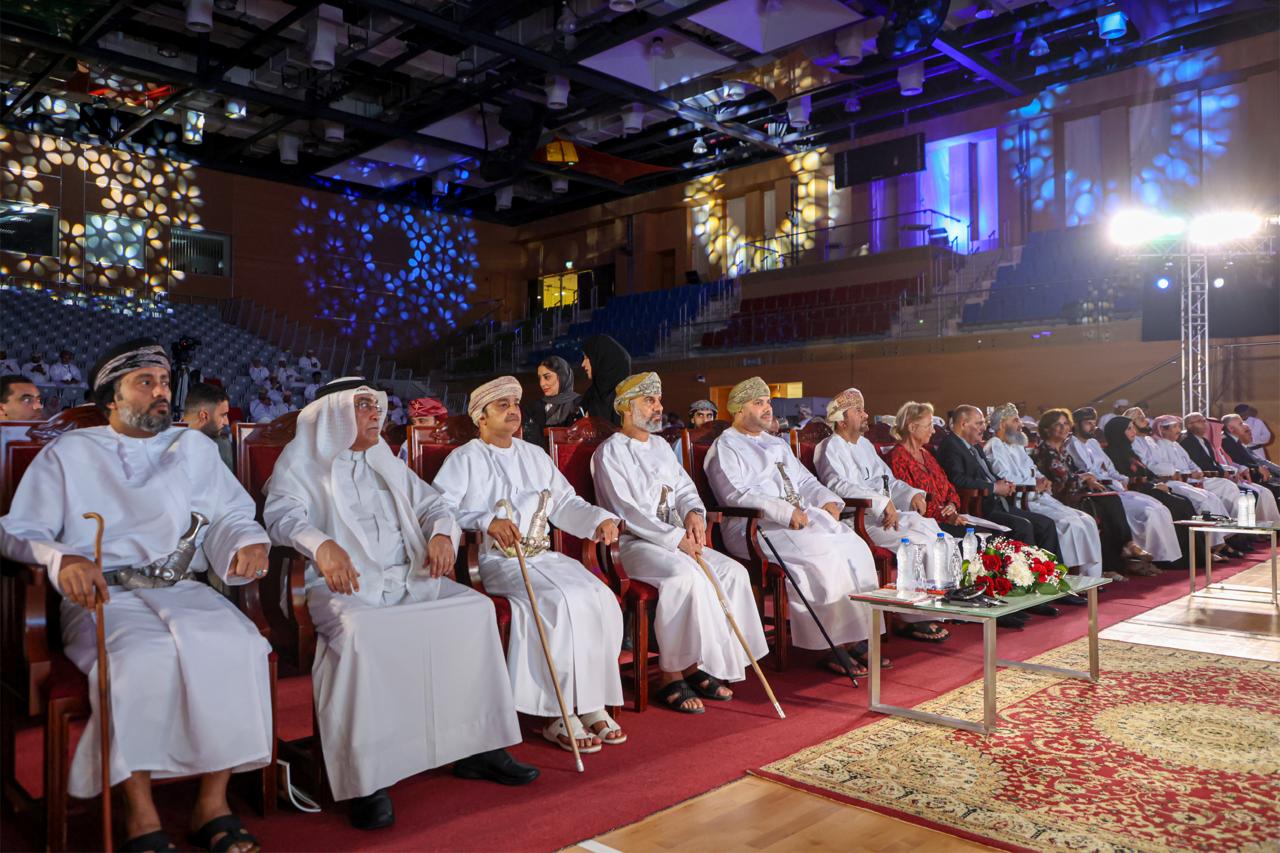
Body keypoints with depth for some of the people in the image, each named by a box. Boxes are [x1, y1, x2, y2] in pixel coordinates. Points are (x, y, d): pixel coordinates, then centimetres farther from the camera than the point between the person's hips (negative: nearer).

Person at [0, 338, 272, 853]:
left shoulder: (192, 448, 20)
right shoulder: (68, 453, 13)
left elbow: (232, 514, 15)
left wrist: (250, 540, -9)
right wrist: (61, 558, -17)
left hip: (183, 590, 2)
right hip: (103, 596, -2)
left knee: (237, 645, -29)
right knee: (143, 656, -35)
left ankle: (213, 804, -19)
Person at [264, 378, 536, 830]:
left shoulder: (388, 464, 25)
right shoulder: (302, 462, 8)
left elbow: (432, 504, 21)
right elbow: (283, 513, -10)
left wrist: (442, 533, -4)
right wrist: (321, 543, -32)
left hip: (409, 578, 5)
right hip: (345, 585, -5)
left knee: (476, 607, -17)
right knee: (359, 630, -37)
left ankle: (478, 745, -10)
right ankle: (367, 778, -28)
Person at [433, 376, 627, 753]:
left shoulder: (535, 455, 22)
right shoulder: (465, 459, 3)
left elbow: (565, 502, 19)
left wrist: (599, 519, 1)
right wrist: (487, 522, -25)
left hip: (543, 555, 6)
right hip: (497, 560, -6)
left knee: (601, 597, -19)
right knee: (560, 602, -31)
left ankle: (592, 703, -11)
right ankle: (559, 715, -21)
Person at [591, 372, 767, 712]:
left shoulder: (661, 446, 21)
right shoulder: (609, 453, -4)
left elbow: (685, 488, 17)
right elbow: (627, 511, -14)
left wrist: (694, 513, -7)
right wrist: (677, 538, -18)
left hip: (675, 541, 8)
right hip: (632, 544, -8)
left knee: (733, 571, -13)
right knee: (686, 575, -34)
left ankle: (698, 666, -9)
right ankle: (672, 676, -24)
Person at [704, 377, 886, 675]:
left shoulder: (778, 445, 27)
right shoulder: (724, 448, 0)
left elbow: (805, 481, 27)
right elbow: (737, 495, -13)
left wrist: (829, 501, 5)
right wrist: (786, 512, -21)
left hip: (804, 517, 8)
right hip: (757, 528, -8)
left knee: (856, 548, -15)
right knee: (824, 554, -29)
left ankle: (855, 639, -13)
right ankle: (833, 648, -21)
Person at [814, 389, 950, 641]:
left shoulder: (865, 444, 25)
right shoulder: (829, 448, -3)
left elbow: (889, 480, 28)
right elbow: (838, 485, -21)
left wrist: (912, 494, 8)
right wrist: (882, 501, -27)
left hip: (887, 513, 8)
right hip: (858, 519, -8)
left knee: (931, 527, -12)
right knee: (917, 540, -23)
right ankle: (913, 619, -14)